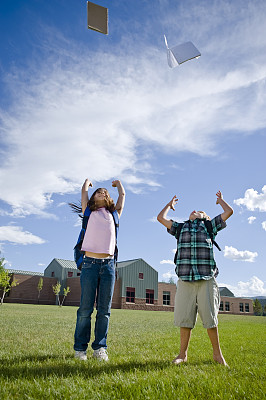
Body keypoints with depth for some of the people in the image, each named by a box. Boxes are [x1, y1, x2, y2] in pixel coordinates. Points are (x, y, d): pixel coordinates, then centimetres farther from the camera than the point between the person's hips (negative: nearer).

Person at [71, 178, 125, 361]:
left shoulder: (113, 214, 19)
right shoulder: (89, 213, 15)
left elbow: (122, 195, 23)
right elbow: (84, 190, 17)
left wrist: (118, 183, 41)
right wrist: (88, 181, 36)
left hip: (108, 264, 2)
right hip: (90, 263, -2)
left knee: (104, 309, 1)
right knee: (86, 308, -2)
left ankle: (100, 348, 10)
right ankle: (80, 348, 8)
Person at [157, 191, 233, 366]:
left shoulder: (210, 226, 19)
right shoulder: (180, 228, 23)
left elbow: (229, 212, 15)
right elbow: (161, 217, 23)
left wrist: (220, 200, 33)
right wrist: (170, 204, 37)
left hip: (206, 279, -1)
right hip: (185, 280, 1)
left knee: (210, 317, 2)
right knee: (185, 318, 3)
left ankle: (217, 353, 18)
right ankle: (183, 354, 16)